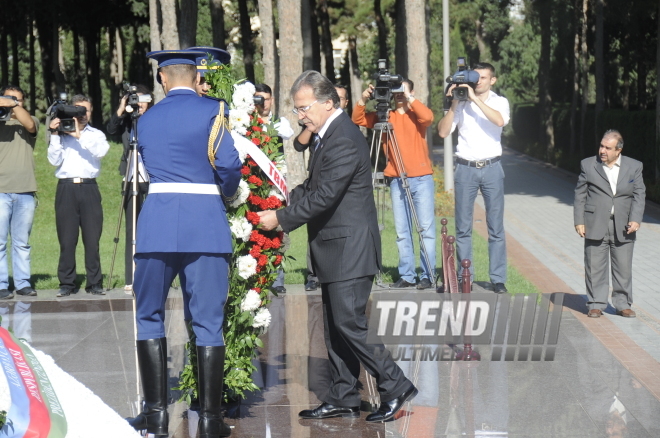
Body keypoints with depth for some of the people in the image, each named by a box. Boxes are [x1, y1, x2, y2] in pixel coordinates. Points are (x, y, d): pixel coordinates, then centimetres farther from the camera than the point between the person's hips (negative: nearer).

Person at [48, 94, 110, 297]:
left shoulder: (96, 135, 13)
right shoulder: (61, 135, 13)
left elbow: (101, 151, -9)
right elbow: (54, 160, 1)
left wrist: (79, 136, -17)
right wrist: (55, 135, -6)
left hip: (89, 188, 0)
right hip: (66, 188, 0)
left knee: (92, 239, -2)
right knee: (67, 240, -1)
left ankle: (94, 283, 4)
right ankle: (67, 283, 5)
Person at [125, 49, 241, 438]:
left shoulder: (147, 120, 14)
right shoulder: (212, 111, 1)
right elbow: (229, 163, -9)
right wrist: (229, 192, 10)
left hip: (157, 223, 2)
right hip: (206, 221, -2)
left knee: (149, 316, 14)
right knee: (208, 321, 3)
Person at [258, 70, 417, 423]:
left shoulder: (344, 141, -19)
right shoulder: (331, 134, 14)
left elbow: (324, 196, -22)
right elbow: (313, 187, 21)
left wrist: (280, 218, -15)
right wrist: (286, 198, 5)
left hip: (350, 249, -11)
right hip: (336, 250, 11)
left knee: (349, 324, -10)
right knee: (334, 328, 12)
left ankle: (395, 387, 0)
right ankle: (343, 400, 18)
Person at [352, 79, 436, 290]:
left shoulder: (417, 113, 3)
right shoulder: (385, 115, 11)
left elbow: (428, 117, -19)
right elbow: (357, 120, 7)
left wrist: (409, 98, -17)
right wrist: (363, 100, -7)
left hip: (421, 178, -3)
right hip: (397, 180, 3)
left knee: (426, 228, -4)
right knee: (402, 231, 4)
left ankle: (428, 275, -2)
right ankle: (406, 276, 8)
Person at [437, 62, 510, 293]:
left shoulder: (499, 102, 6)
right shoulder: (462, 104, 7)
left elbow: (500, 120, -17)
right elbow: (443, 132, -1)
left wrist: (475, 99, -17)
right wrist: (453, 105, -9)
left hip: (491, 168, -1)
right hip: (465, 168, 1)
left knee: (496, 227, -1)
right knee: (463, 228, 2)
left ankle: (497, 279, 2)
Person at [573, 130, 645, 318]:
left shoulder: (634, 167, 5)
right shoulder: (588, 165, 4)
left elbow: (639, 195, 2)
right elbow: (580, 195, 4)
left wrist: (635, 219, -11)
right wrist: (579, 221, -3)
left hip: (623, 227, 1)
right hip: (595, 226, -1)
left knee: (624, 268, 5)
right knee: (595, 267, 1)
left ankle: (623, 304, 15)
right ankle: (596, 304, 10)